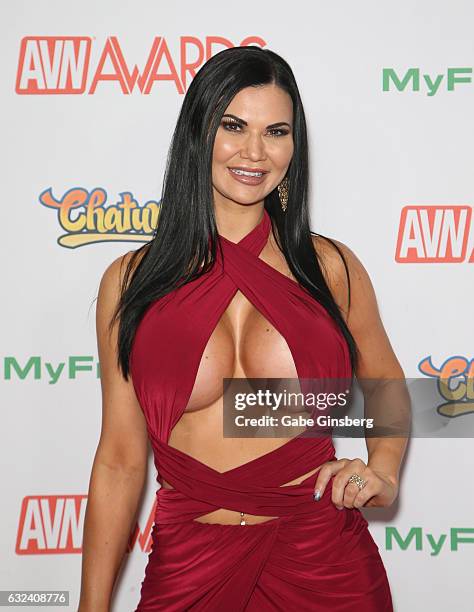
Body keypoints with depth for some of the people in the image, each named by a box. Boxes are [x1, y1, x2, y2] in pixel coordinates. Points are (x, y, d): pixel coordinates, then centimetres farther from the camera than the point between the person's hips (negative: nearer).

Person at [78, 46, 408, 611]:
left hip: (325, 562, 1)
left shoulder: (331, 267, -2)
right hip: (188, 565, 0)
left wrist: (382, 472, -4)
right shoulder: (130, 282, -3)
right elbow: (119, 462, 0)